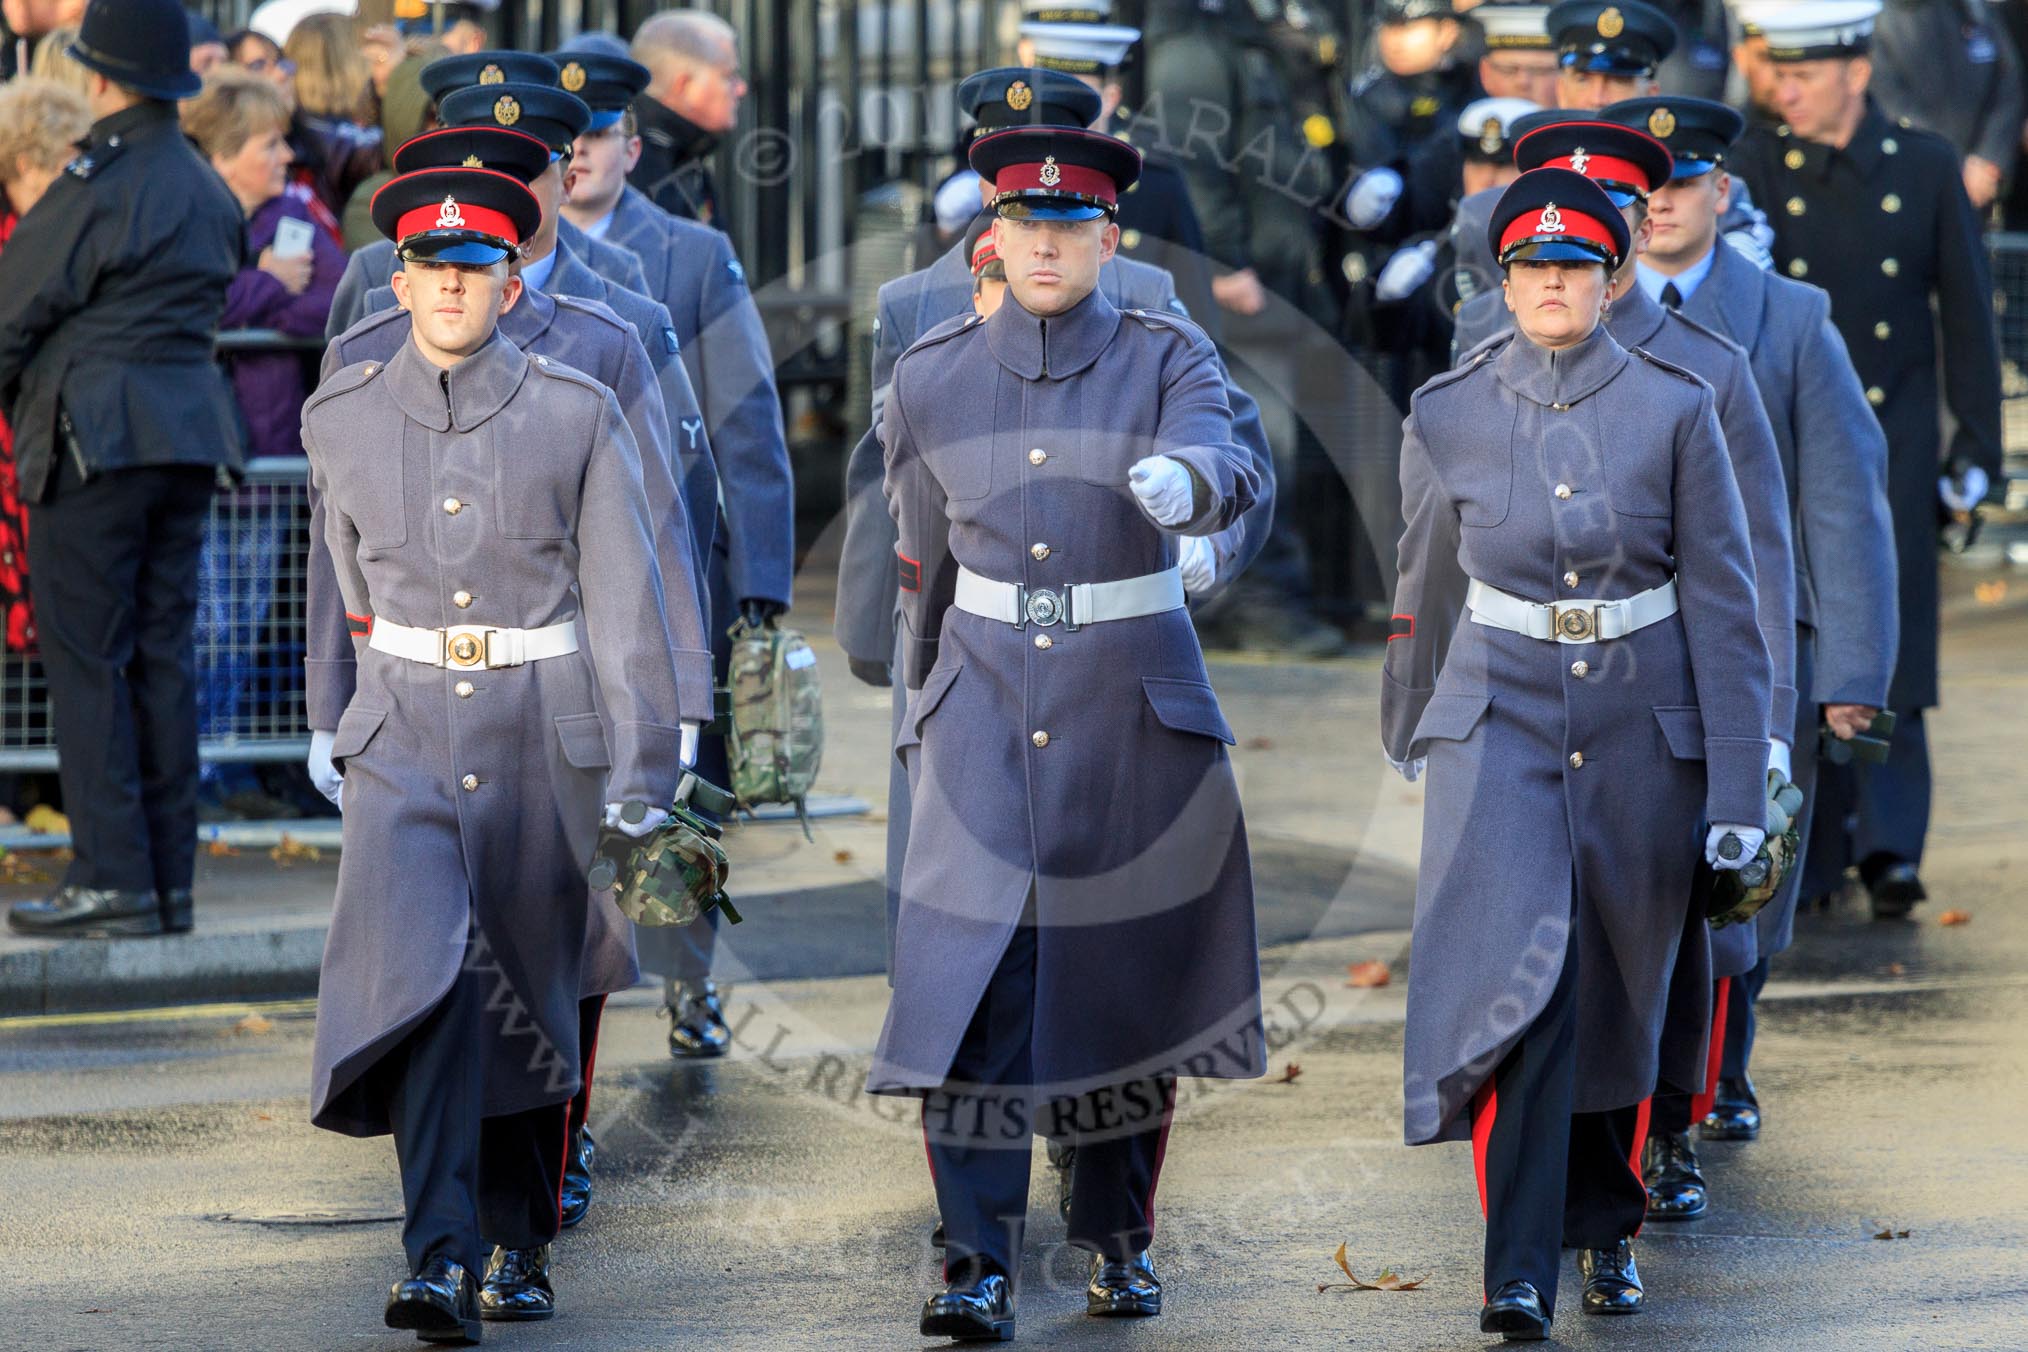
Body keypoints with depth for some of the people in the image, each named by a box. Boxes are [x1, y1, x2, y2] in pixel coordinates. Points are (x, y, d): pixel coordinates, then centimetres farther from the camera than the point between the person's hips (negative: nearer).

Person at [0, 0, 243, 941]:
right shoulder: (208, 191, 12)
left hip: (96, 438, -7)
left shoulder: (98, 183, -13)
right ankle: (170, 879, 10)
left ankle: (114, 880, -7)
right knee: (163, 653, 9)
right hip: (190, 430, 8)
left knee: (87, 659, -3)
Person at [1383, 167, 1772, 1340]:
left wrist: (1738, 792, -7)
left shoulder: (1675, 409, -4)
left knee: (1619, 995, 12)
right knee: (1517, 976, -17)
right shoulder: (1449, 416, 0)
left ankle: (1606, 1227, 35)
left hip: (1643, 723, 1)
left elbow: (1725, 602, -3)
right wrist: (1407, 735, 26)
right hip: (1501, 716, -1)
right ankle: (1520, 1273, -19)